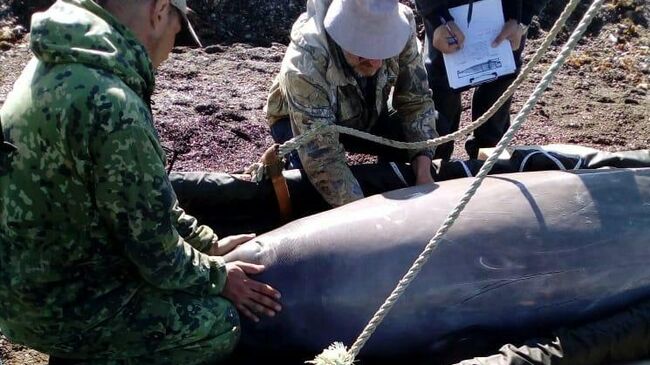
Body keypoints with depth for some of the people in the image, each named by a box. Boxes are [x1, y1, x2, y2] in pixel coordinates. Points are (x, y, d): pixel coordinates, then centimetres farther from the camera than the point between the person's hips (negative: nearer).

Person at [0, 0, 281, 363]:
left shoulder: (61, 62, 0)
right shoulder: (112, 106, -30)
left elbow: (145, 194, 9)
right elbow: (156, 253, -20)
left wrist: (207, 241, 11)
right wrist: (218, 277, -2)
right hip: (48, 300, -9)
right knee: (219, 325, -12)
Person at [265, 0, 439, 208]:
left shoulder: (401, 25, -29)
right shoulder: (305, 65, -41)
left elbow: (416, 101, -19)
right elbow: (323, 157, -40)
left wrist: (424, 175, -28)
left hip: (367, 115, 4)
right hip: (298, 120, -4)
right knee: (318, 166, -33)